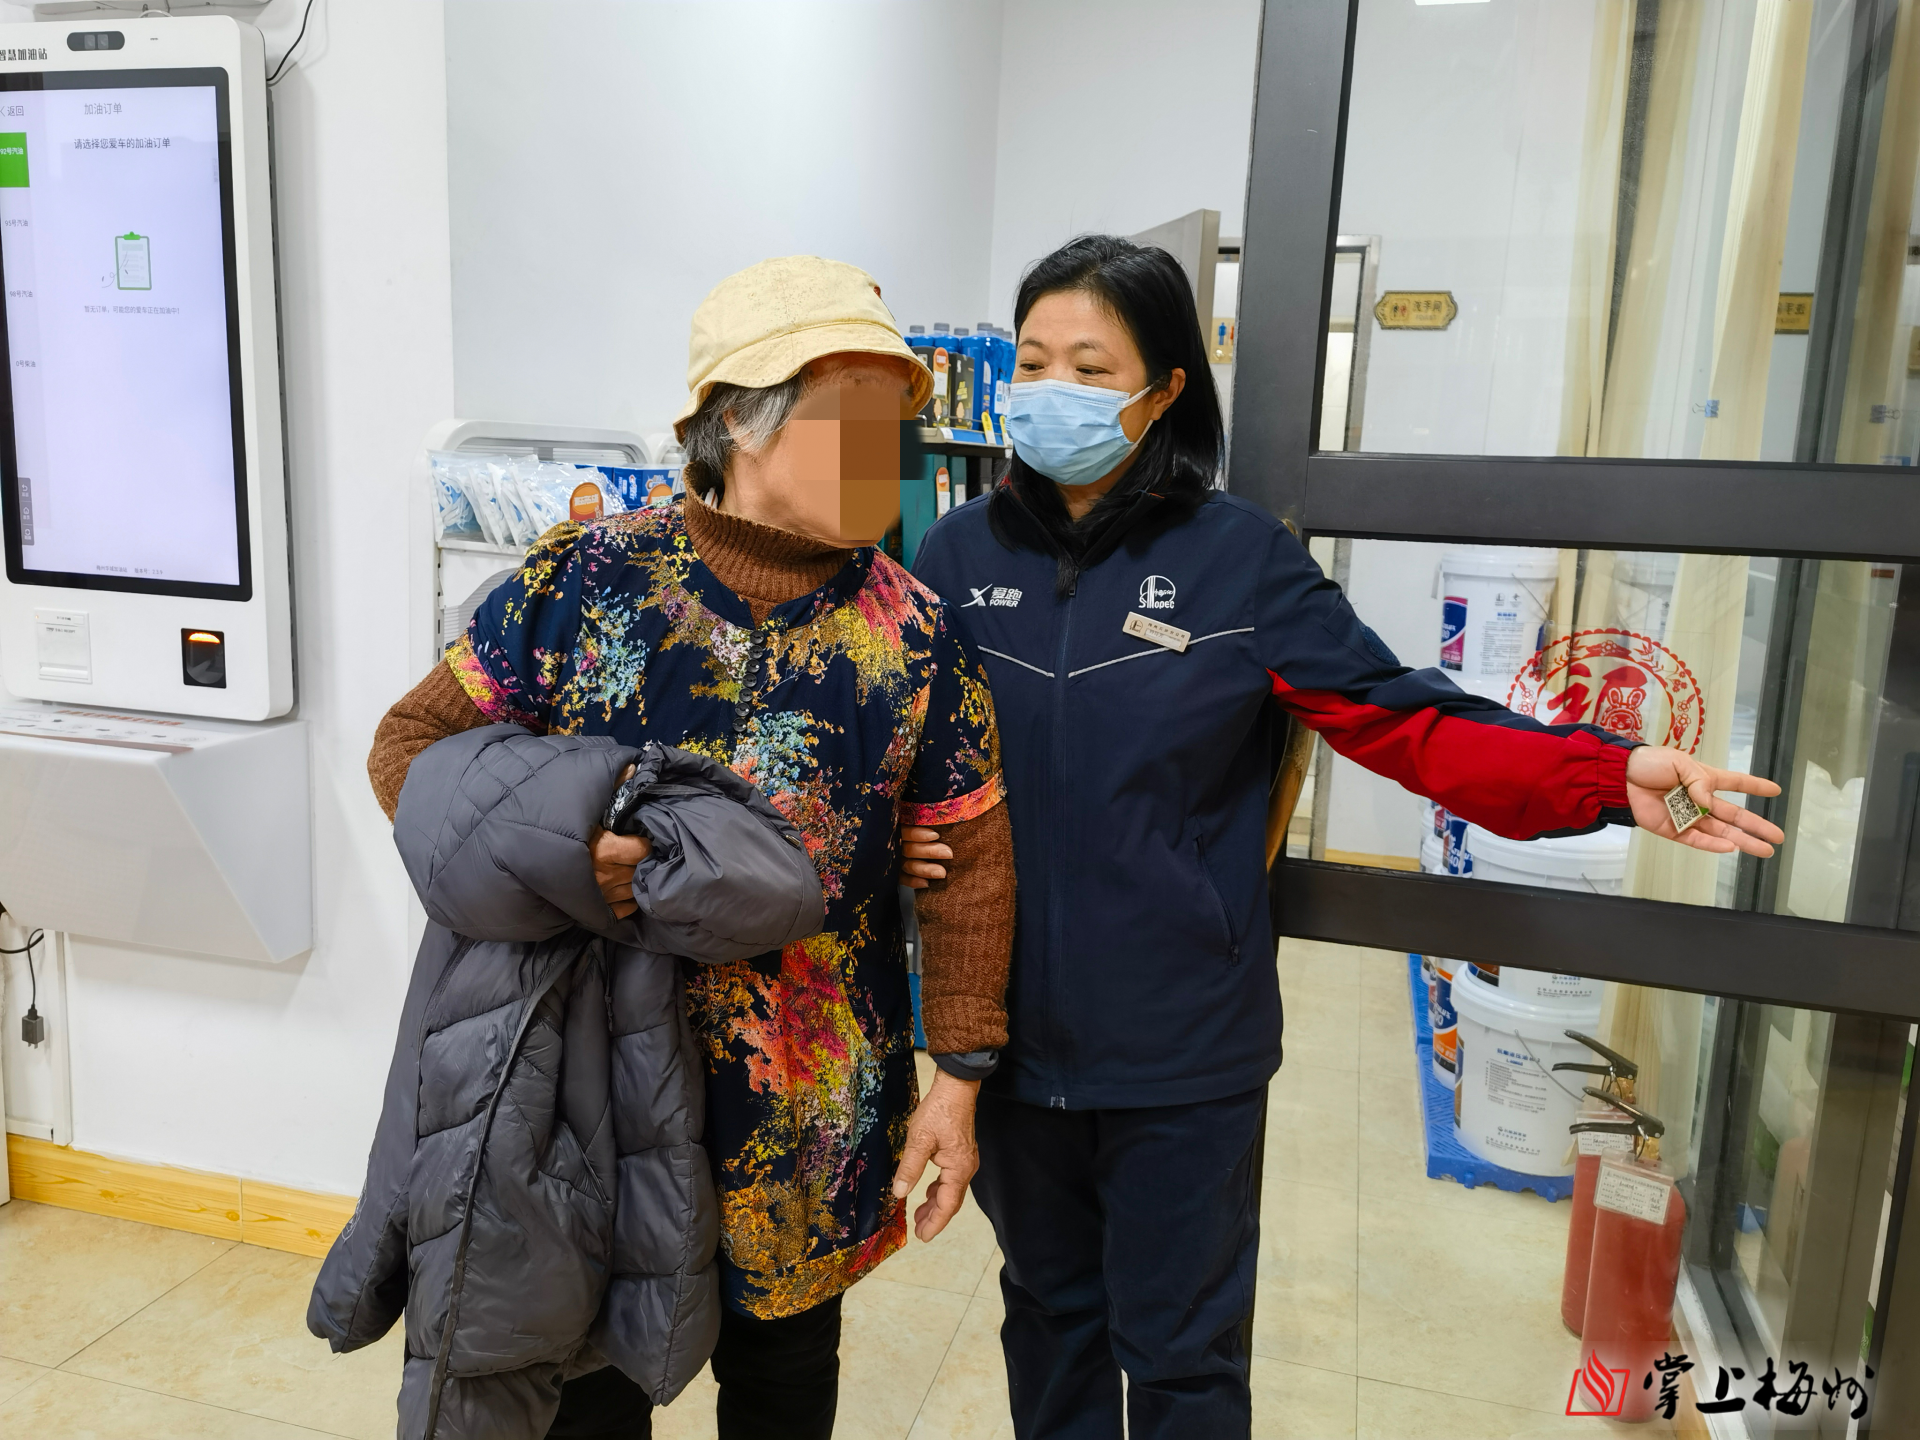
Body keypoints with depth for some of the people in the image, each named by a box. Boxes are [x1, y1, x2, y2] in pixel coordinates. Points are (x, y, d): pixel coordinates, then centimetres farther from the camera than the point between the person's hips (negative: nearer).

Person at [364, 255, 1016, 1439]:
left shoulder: (915, 633, -7)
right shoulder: (585, 579, -10)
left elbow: (970, 863, -2)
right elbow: (412, 741, -2)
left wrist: (960, 1076, -2)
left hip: (810, 1116, 1)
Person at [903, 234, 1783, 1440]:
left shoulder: (1241, 558, -9)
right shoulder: (962, 553, -1)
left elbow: (1405, 719, -9)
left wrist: (1610, 774, -19)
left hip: (1179, 1046, -2)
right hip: (1011, 1025, 3)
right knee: (1048, 1309, 24)